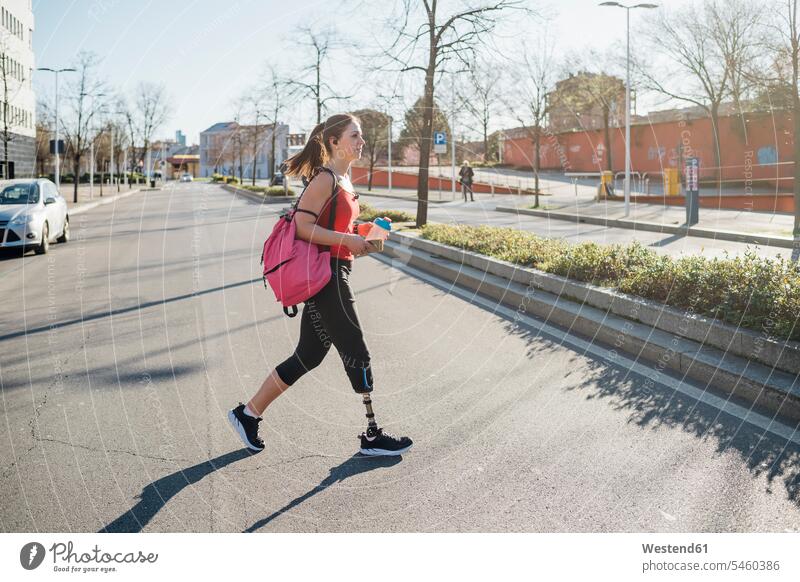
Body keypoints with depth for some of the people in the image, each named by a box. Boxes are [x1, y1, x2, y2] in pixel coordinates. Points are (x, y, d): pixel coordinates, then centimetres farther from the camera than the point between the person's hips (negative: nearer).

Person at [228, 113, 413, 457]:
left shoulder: (343, 180, 17)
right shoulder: (325, 179, -13)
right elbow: (302, 225, -21)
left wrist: (361, 235, 11)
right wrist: (347, 240, -21)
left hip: (333, 275, 10)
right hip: (325, 276, -10)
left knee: (309, 355, 13)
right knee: (356, 353, -2)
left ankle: (248, 414, 22)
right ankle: (372, 437, 11)